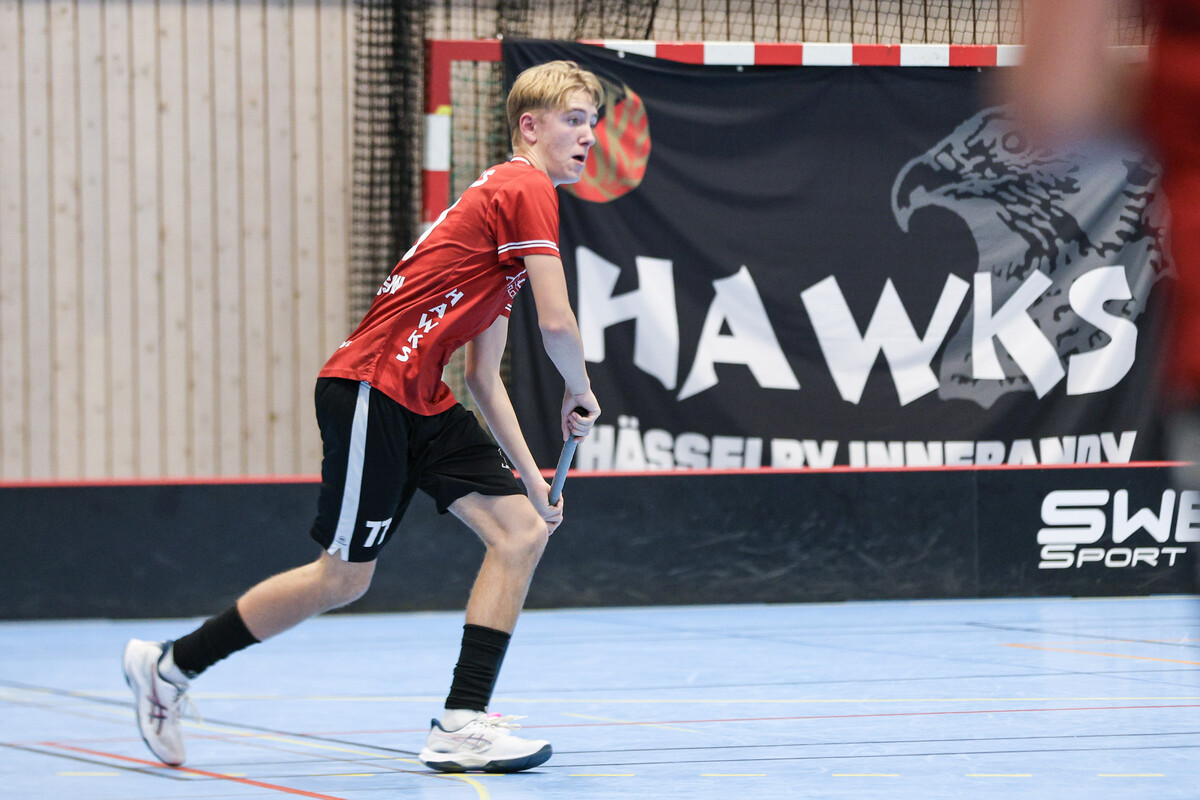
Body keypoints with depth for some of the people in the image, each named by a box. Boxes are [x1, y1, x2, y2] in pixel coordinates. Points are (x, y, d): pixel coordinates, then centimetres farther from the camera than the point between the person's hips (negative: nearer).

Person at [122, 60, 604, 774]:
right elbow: (557, 322, -18)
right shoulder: (526, 192, -10)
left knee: (523, 530, -2)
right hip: (371, 387, -9)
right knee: (345, 576, -2)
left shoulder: (513, 196, 20)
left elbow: (484, 375, 21)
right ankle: (170, 666, 13)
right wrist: (581, 395, 3)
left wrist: (529, 473, 15)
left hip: (422, 404, 9)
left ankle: (463, 724, -3)